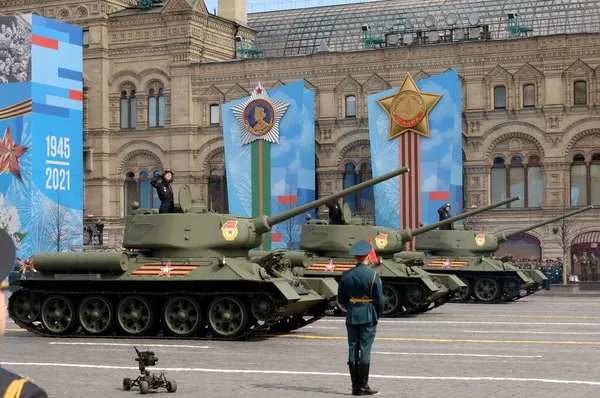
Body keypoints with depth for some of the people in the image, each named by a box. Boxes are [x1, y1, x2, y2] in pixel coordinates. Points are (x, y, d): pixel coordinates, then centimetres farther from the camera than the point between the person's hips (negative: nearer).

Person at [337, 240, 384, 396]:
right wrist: (378, 315, 7)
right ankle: (363, 387, 0)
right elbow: (380, 300, -9)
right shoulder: (373, 275, -11)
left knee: (353, 350, 7)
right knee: (365, 350, -1)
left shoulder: (345, 275, 1)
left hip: (352, 316, 4)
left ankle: (355, 387, 9)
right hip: (369, 317, -4)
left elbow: (341, 299, 5)